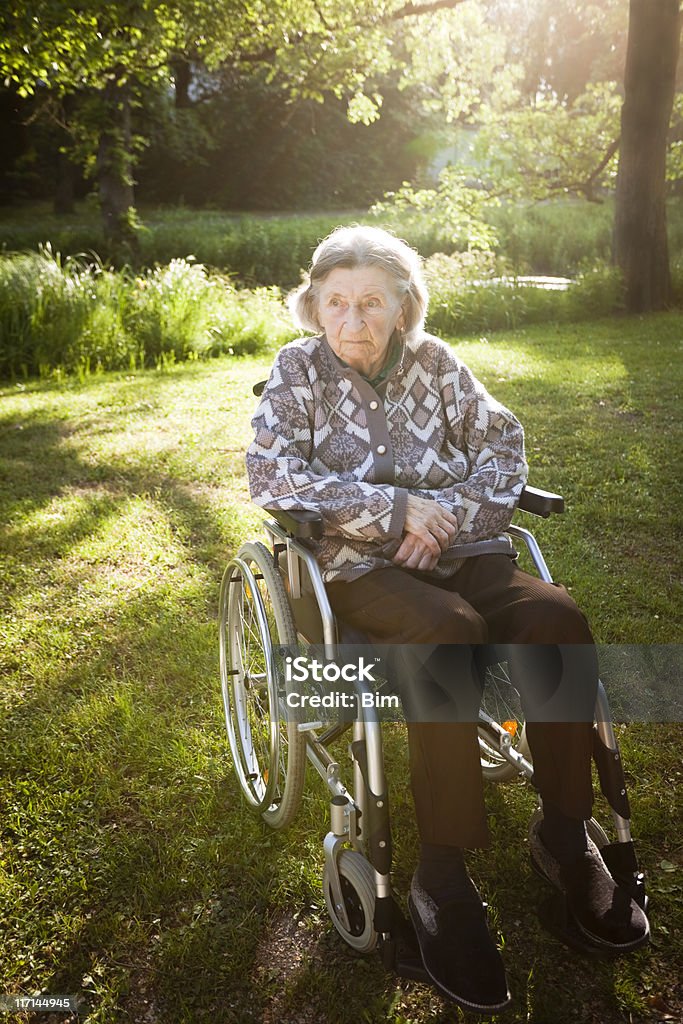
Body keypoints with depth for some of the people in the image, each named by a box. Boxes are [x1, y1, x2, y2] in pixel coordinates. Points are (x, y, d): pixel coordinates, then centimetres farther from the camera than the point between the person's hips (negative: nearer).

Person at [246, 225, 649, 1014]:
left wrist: (449, 516, -14)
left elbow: (504, 446, 5)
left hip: (463, 554, 4)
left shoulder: (434, 361, 8)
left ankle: (564, 835, -6)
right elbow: (269, 474, -13)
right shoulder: (299, 370, 0)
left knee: (556, 619, -25)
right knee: (448, 635, -34)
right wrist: (397, 510, -18)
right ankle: (440, 878, -20)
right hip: (360, 568, -3)